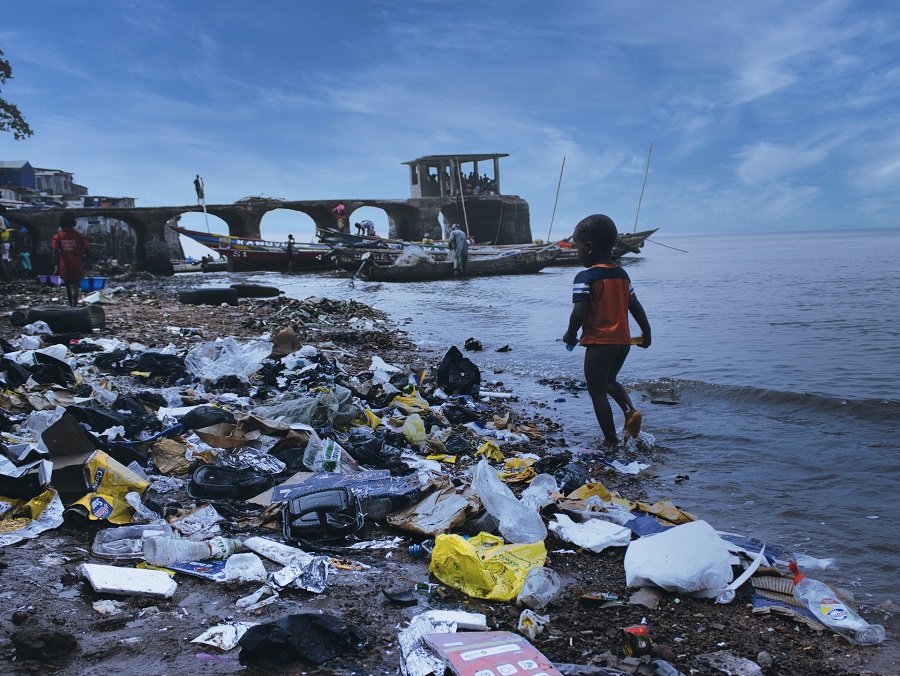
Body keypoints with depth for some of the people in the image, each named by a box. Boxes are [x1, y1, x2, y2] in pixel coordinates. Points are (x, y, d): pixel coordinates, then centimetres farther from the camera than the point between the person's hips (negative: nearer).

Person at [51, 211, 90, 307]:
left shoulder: (58, 236, 0)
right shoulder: (79, 236, -2)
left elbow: (55, 251, -13)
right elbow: (87, 250, -2)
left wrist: (56, 265, -17)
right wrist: (82, 257, 18)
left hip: (64, 268, 2)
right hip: (77, 267, -2)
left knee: (68, 288, 20)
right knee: (75, 288, -6)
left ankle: (71, 306, 33)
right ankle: (74, 306, -25)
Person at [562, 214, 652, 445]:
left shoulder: (585, 277, -13)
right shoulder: (622, 275, 8)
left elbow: (579, 312, -21)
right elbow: (636, 307, 12)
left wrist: (571, 334, -4)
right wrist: (646, 333, 24)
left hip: (598, 343, -7)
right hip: (623, 341, 7)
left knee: (597, 392, 7)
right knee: (609, 381, 28)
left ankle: (611, 439, 10)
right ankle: (630, 410, 5)